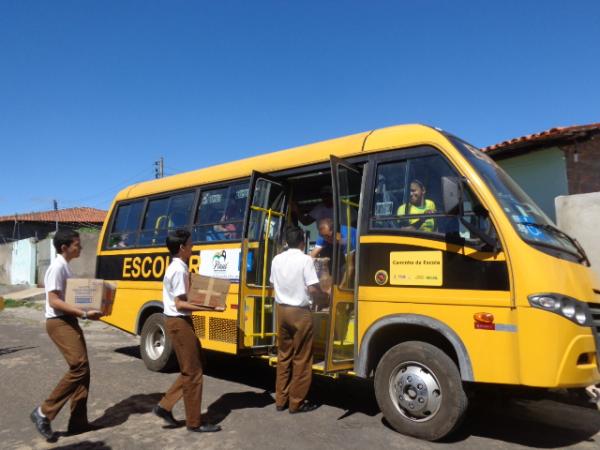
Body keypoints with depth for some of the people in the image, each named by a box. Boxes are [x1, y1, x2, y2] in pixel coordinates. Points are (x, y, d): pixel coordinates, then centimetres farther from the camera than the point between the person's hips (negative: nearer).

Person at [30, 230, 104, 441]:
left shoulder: (65, 267, 15)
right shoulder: (57, 267, -15)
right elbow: (54, 301, -22)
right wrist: (84, 313, -25)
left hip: (69, 321, 10)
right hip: (59, 323, -10)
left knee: (82, 370, 7)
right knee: (78, 368, -14)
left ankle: (78, 421, 14)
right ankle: (44, 412, 0)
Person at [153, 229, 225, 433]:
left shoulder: (178, 267, 12)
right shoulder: (179, 270, -19)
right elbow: (180, 304, -22)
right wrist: (208, 308, -25)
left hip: (180, 321, 10)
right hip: (179, 322, -10)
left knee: (190, 369, 17)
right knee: (192, 372, 0)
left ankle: (165, 406, 22)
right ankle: (194, 422, 12)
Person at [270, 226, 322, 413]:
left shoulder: (277, 260, 5)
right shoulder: (305, 259, -13)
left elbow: (274, 284, 11)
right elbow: (312, 288, -17)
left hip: (281, 310, 6)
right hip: (300, 312, -6)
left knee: (283, 356, 15)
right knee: (301, 358, 5)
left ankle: (281, 400, 22)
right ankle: (297, 402, 13)